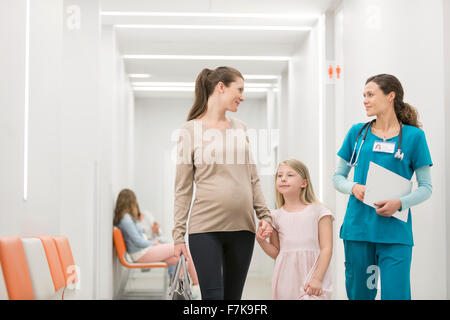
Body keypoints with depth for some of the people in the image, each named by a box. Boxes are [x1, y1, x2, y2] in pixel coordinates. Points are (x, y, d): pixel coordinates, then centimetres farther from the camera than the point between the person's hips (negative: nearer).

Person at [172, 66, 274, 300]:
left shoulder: (240, 128, 13)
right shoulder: (191, 130, 0)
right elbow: (183, 188, 0)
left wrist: (265, 215, 7)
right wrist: (178, 234, -4)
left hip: (242, 227, 5)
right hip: (205, 227, -4)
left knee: (233, 296, 8)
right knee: (213, 296, -7)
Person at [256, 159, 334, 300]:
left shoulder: (319, 211, -1)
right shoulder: (276, 216, 9)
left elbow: (326, 248, -4)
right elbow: (276, 252, 14)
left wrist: (317, 278, -12)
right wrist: (262, 241, -4)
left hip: (311, 273, -3)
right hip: (286, 277, 3)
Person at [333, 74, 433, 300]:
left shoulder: (413, 136, 1)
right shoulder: (357, 133, 8)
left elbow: (426, 187, 2)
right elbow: (338, 177, 13)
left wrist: (400, 203, -16)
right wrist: (354, 188, -8)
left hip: (395, 231, -2)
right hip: (358, 227, 3)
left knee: (395, 293, -6)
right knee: (359, 293, 9)